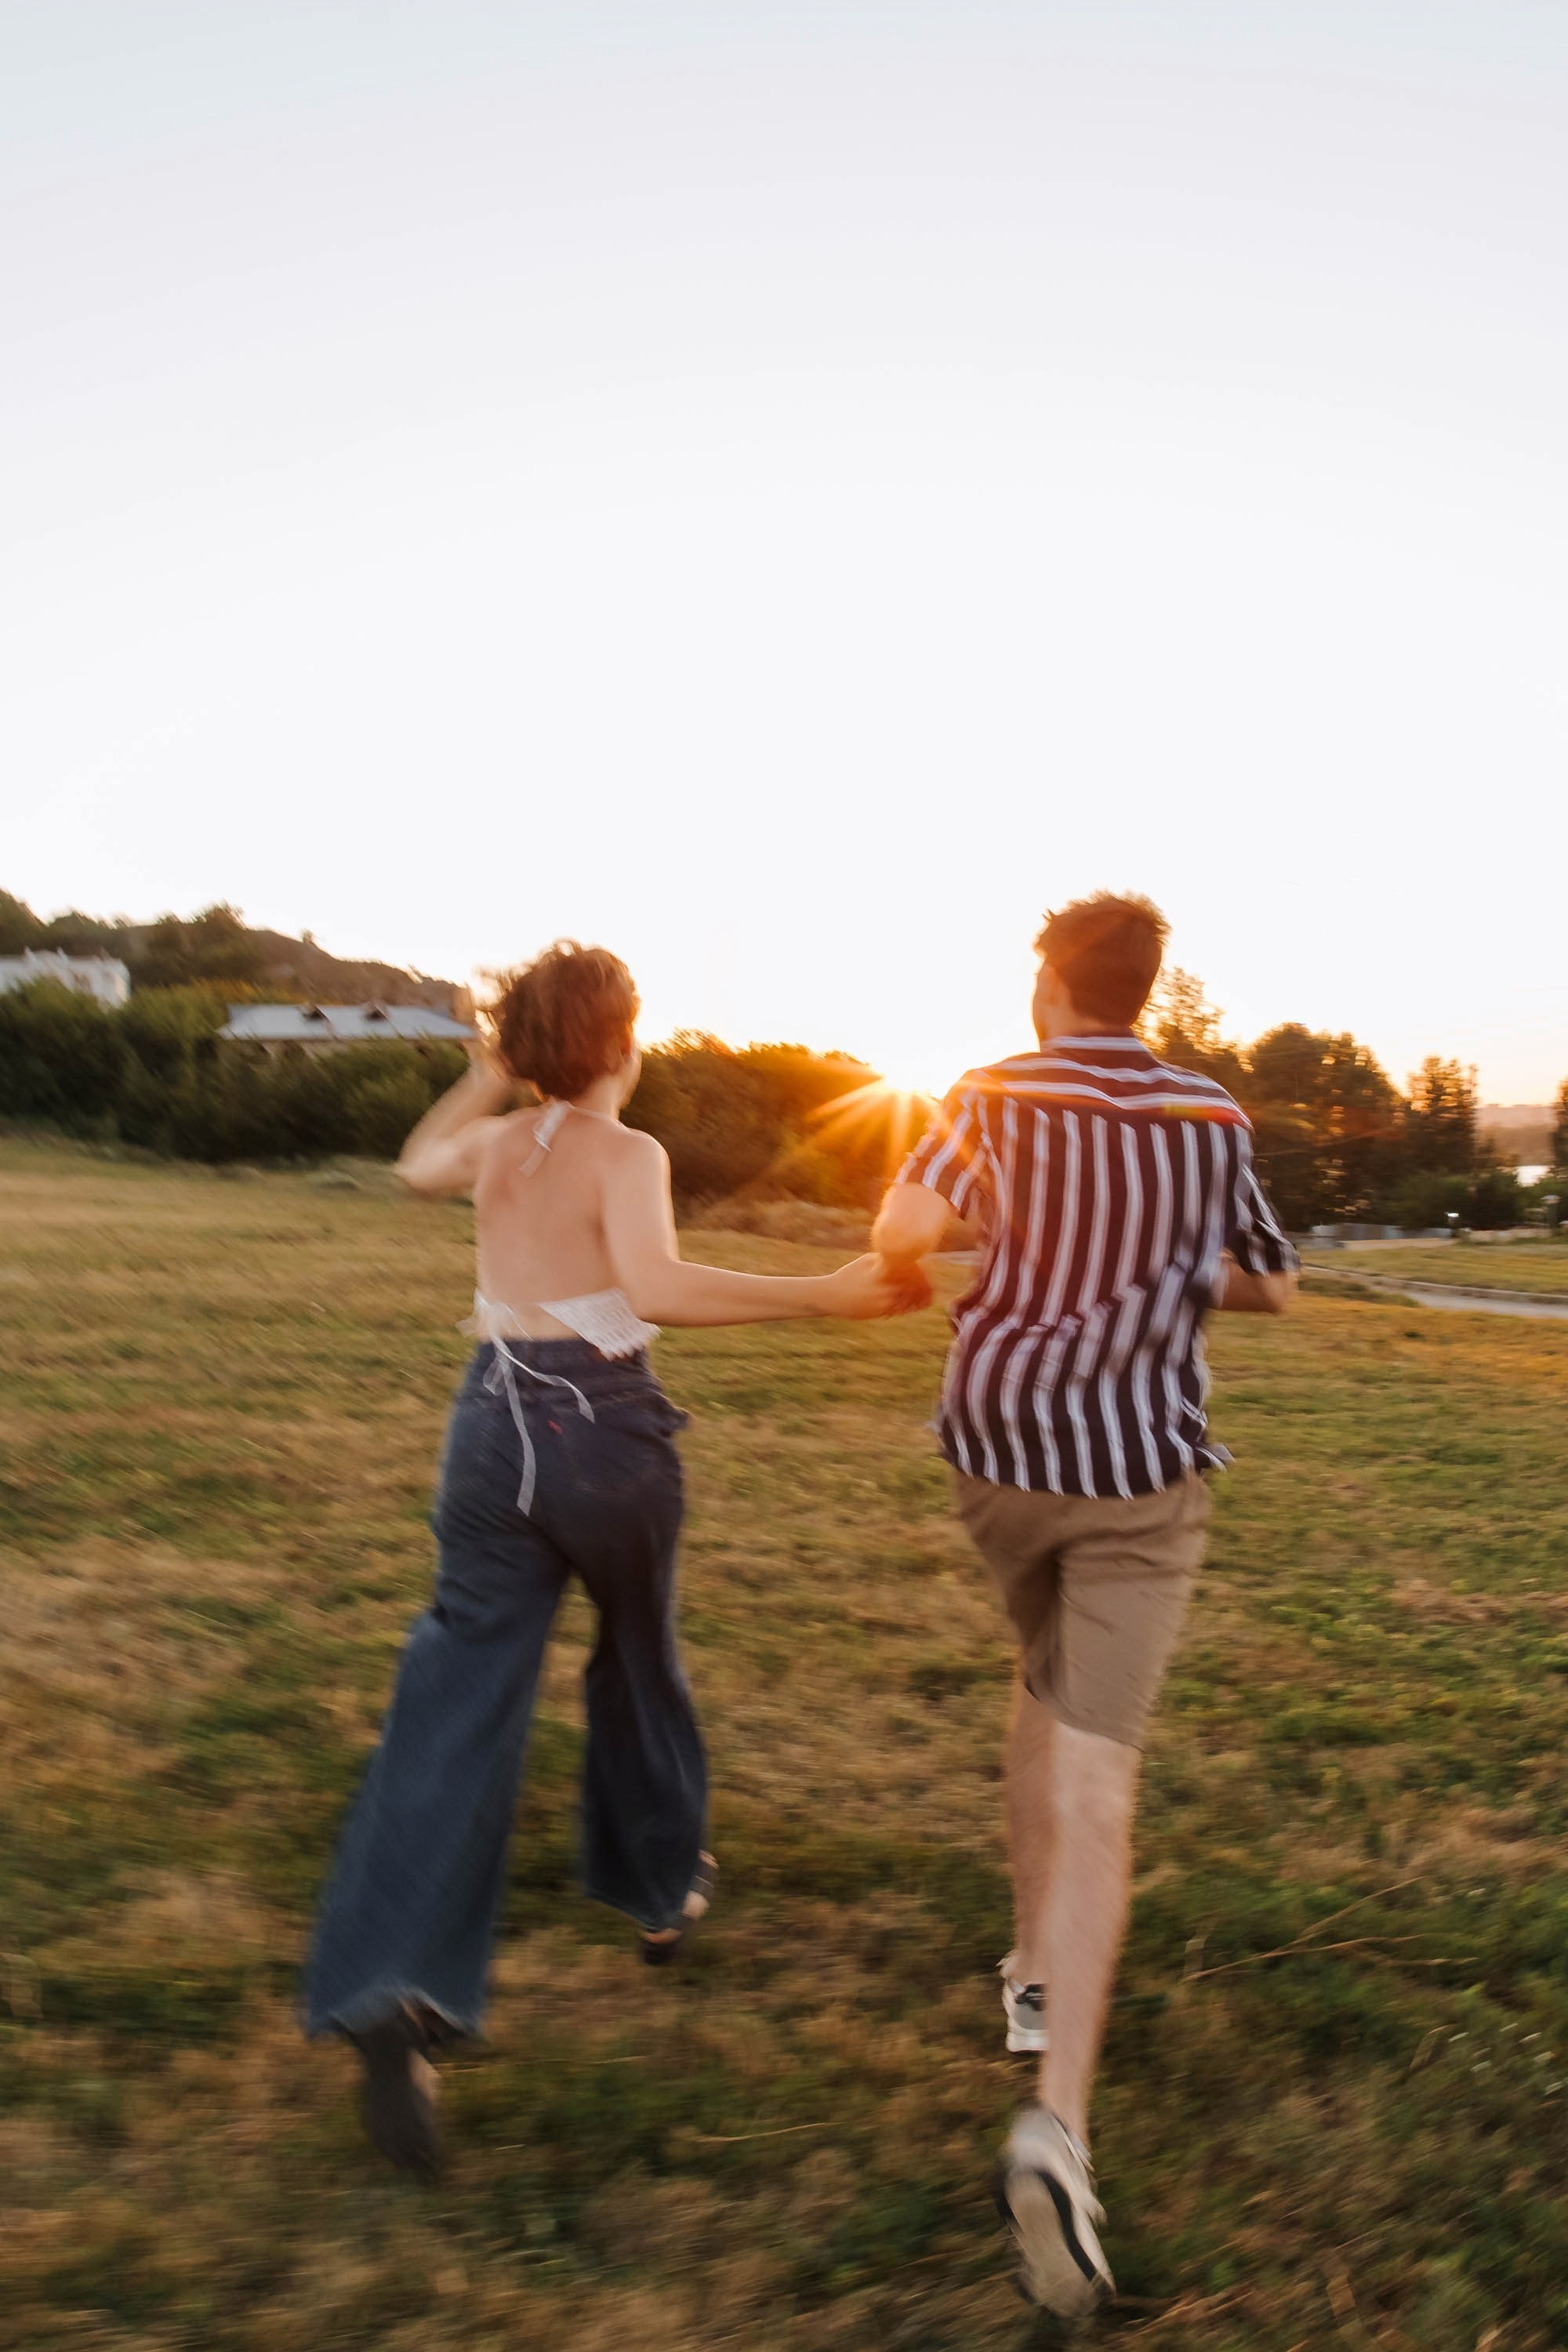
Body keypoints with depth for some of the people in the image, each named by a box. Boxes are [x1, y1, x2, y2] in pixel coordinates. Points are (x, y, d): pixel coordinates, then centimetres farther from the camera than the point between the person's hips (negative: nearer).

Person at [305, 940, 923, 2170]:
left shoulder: (497, 1143, 6)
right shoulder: (628, 1155, -12)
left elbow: (418, 1163, 29)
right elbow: (656, 1287, -30)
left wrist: (494, 1072, 31)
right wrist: (824, 1293, -32)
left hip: (493, 1426, 4)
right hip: (607, 1434, -4)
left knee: (460, 1698, 2)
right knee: (640, 1661, 20)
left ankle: (392, 1987, -13)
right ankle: (662, 1885, 40)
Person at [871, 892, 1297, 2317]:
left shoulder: (996, 1097, -3)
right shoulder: (1212, 1117, 3)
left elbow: (900, 1235, -15)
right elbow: (1269, 1286, 12)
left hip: (1001, 1448, 1)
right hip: (1142, 1467, -1)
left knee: (1047, 1688, 27)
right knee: (1096, 1779, -3)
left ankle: (1036, 1967, 35)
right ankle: (1059, 2125, -14)